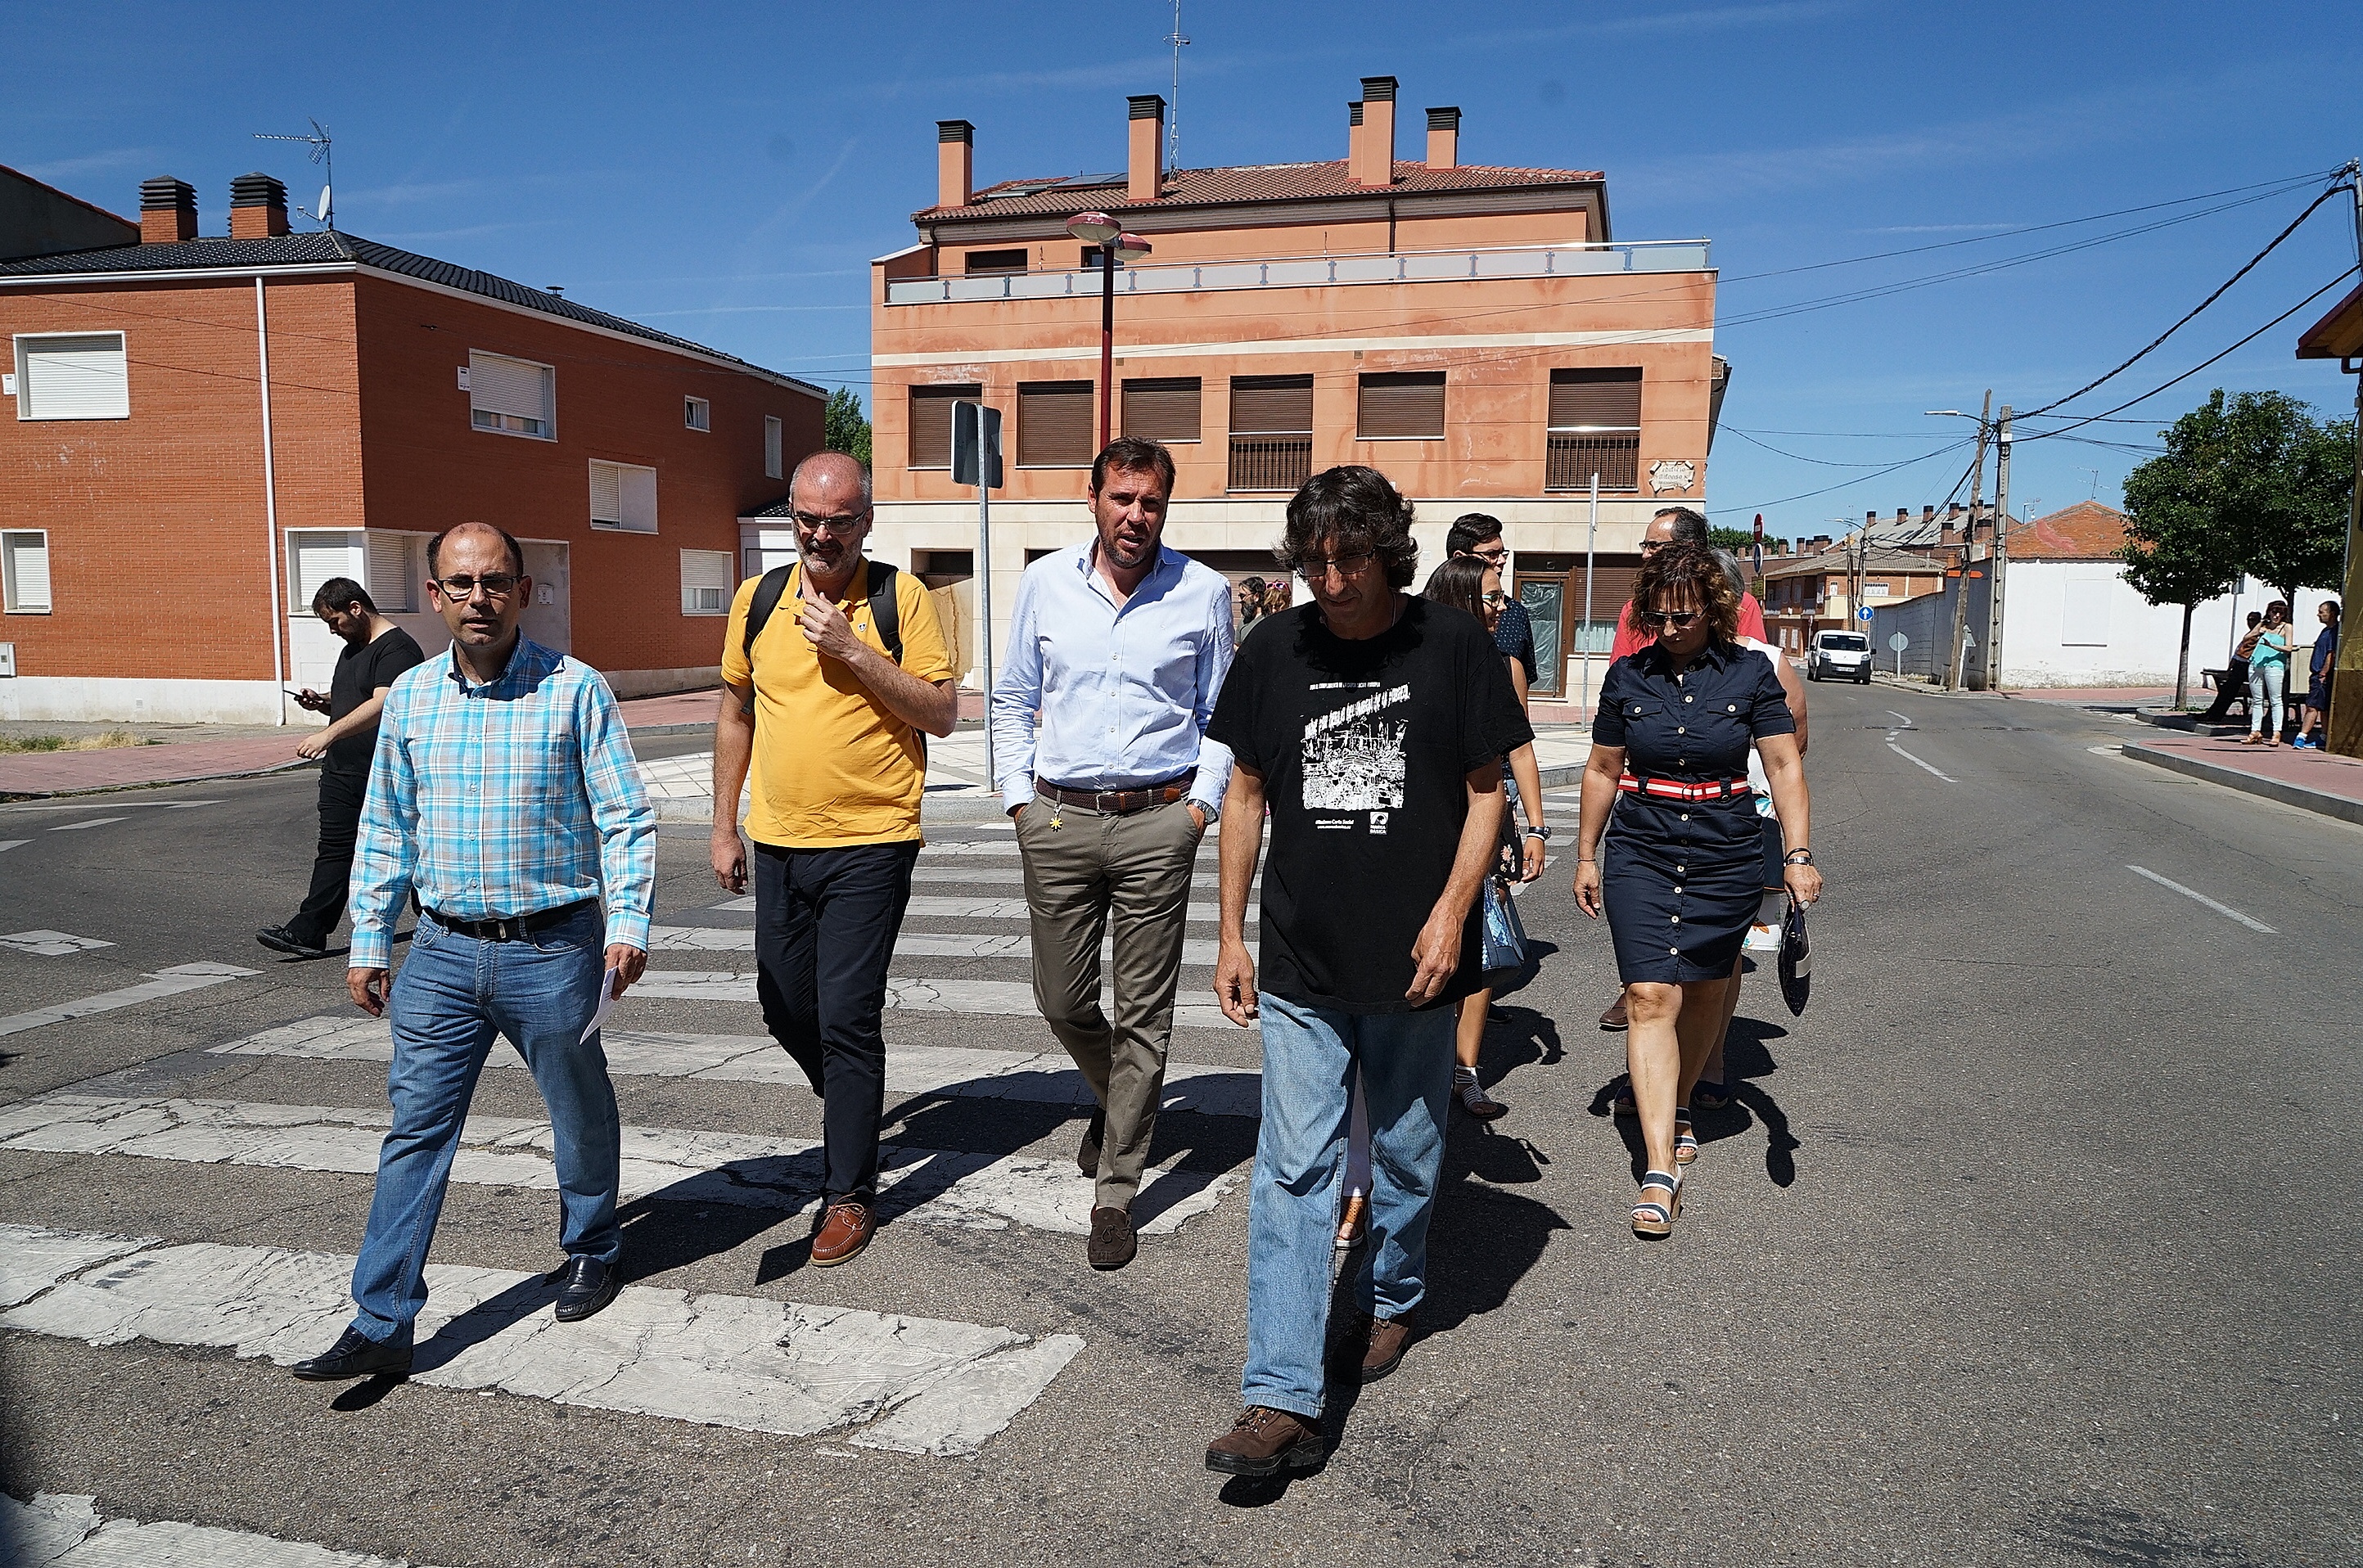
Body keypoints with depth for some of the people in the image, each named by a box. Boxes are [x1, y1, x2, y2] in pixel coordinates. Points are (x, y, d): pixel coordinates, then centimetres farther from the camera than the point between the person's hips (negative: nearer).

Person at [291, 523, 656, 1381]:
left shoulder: (575, 689, -7)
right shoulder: (410, 697, 6)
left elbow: (625, 817, -7)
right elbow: (386, 829, 13)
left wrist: (630, 923, -17)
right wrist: (369, 942, 11)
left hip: (554, 948, -3)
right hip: (442, 951, 3)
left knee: (580, 1115, 14)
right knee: (415, 1129, 3)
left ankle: (591, 1252, 38)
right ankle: (381, 1324, 11)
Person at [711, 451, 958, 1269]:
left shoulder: (900, 597, -6)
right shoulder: (758, 598, 6)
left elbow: (941, 713, -9)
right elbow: (735, 713, 14)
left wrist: (854, 652, -19)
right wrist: (723, 826, 12)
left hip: (869, 843, -5)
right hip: (778, 841, 5)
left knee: (846, 1019, -3)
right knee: (784, 1008, 16)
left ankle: (850, 1193, 11)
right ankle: (854, 1110, 44)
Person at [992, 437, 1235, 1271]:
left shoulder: (1204, 593, 1)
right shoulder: (1044, 582, 5)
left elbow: (1221, 714, 9)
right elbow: (1012, 700, 14)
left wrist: (1203, 800, -2)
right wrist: (1017, 795, 6)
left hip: (1156, 824, -2)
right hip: (1058, 821, 2)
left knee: (1142, 1015, 1)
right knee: (1062, 1003, 10)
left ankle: (1115, 1194, 14)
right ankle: (1121, 1099, 43)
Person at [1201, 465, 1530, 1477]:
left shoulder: (1455, 649, -4)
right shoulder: (1274, 653, 2)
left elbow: (1485, 790, 1)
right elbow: (1246, 793, 7)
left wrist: (1452, 912, -10)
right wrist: (1230, 935, 5)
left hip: (1413, 964, -1)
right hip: (1301, 969, 1)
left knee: (1406, 1155, 15)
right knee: (1292, 1171, -2)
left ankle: (1390, 1300, 41)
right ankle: (1283, 1401, 1)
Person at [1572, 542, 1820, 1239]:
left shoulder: (1749, 673, -2)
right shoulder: (1628, 677, 2)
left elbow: (1784, 765, -2)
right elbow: (1601, 770, 10)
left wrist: (1798, 854, -12)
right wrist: (1587, 855, 13)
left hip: (1726, 855, 0)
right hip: (1641, 852, 0)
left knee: (1703, 992, 12)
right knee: (1651, 997, -11)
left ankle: (1671, 1109, 37)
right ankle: (1660, 1166, -13)